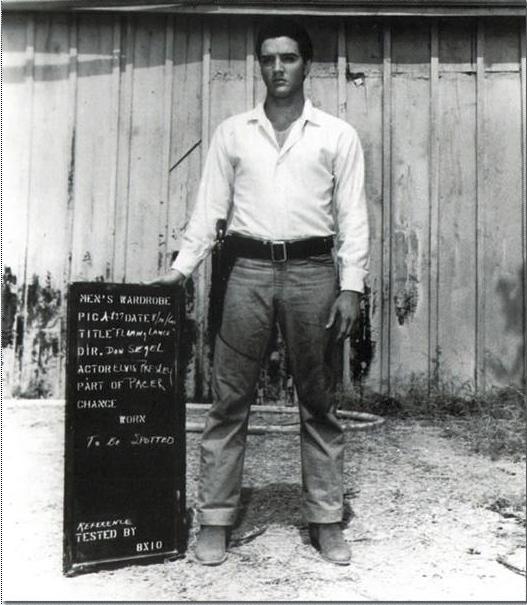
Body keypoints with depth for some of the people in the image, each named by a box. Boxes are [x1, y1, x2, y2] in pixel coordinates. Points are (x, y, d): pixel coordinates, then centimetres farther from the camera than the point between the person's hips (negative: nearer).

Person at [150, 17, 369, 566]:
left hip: (312, 270, -1)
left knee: (318, 402, 6)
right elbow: (210, 206, 10)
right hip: (249, 269, 1)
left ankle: (325, 520, 18)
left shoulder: (337, 135, 8)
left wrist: (350, 287, -5)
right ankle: (215, 519, 13)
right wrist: (181, 267, -1)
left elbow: (352, 216, 3)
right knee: (229, 398, 2)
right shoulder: (232, 132, 12)